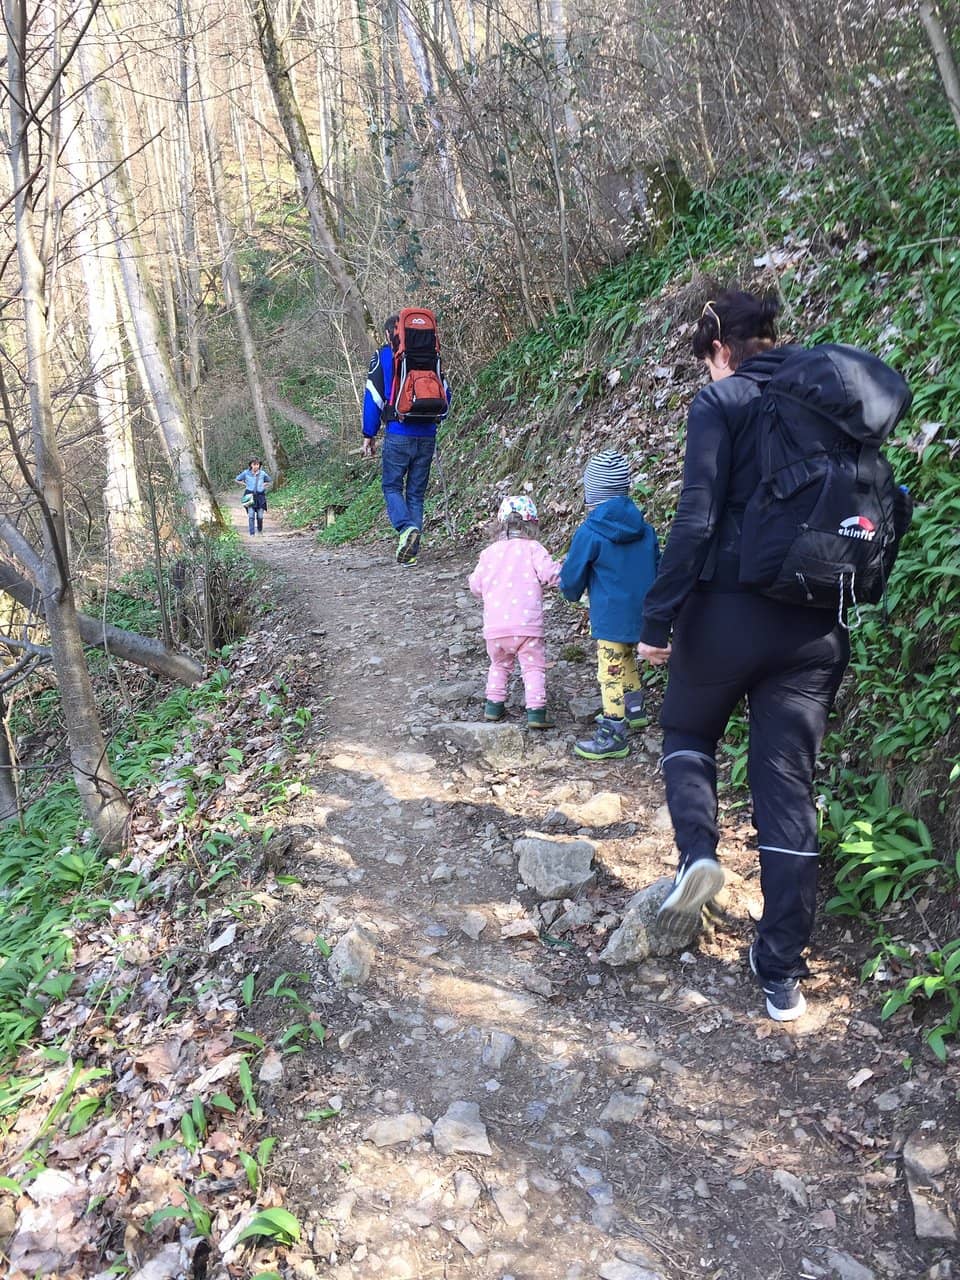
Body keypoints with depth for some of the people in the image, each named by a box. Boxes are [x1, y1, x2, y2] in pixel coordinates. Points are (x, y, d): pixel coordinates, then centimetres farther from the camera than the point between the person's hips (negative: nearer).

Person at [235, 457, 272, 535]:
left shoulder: (262, 473, 2)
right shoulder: (246, 473, -1)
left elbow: (270, 482, 19)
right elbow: (236, 480, 11)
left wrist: (264, 484, 4)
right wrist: (245, 484, 2)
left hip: (260, 496, 1)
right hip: (250, 496, -1)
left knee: (260, 516, 2)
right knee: (251, 515, -10)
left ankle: (260, 530, 29)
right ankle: (252, 533, -5)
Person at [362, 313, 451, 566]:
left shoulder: (382, 356, 2)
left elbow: (373, 396, -2)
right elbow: (446, 393, 13)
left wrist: (369, 435, 3)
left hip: (398, 434, -3)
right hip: (427, 436, 4)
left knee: (391, 486, 6)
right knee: (417, 492, 8)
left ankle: (407, 527, -21)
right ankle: (412, 551, 5)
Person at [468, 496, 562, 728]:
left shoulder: (489, 552, 10)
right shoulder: (532, 548, -1)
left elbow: (476, 585, 12)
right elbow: (550, 574, -12)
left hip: (494, 627, 4)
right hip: (526, 625, -4)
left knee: (499, 665, 24)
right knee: (534, 667, 4)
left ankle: (493, 705, 24)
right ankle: (536, 711, -5)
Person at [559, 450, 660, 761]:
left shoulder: (590, 533, -16)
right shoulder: (644, 528, 2)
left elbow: (571, 576, -7)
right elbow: (657, 568, 12)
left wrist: (572, 592, 16)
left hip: (611, 617, -7)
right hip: (640, 611, 7)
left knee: (611, 672, -1)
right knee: (627, 659, 27)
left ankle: (613, 735, 3)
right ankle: (634, 709, 43)